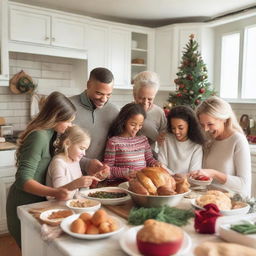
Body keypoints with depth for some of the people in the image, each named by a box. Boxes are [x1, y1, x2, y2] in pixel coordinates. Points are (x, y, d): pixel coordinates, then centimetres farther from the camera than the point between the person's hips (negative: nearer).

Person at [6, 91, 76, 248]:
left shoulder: (49, 133, 2)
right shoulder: (39, 136, -25)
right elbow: (23, 179, -28)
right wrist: (54, 192, -40)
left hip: (37, 200, 8)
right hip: (25, 203, -8)